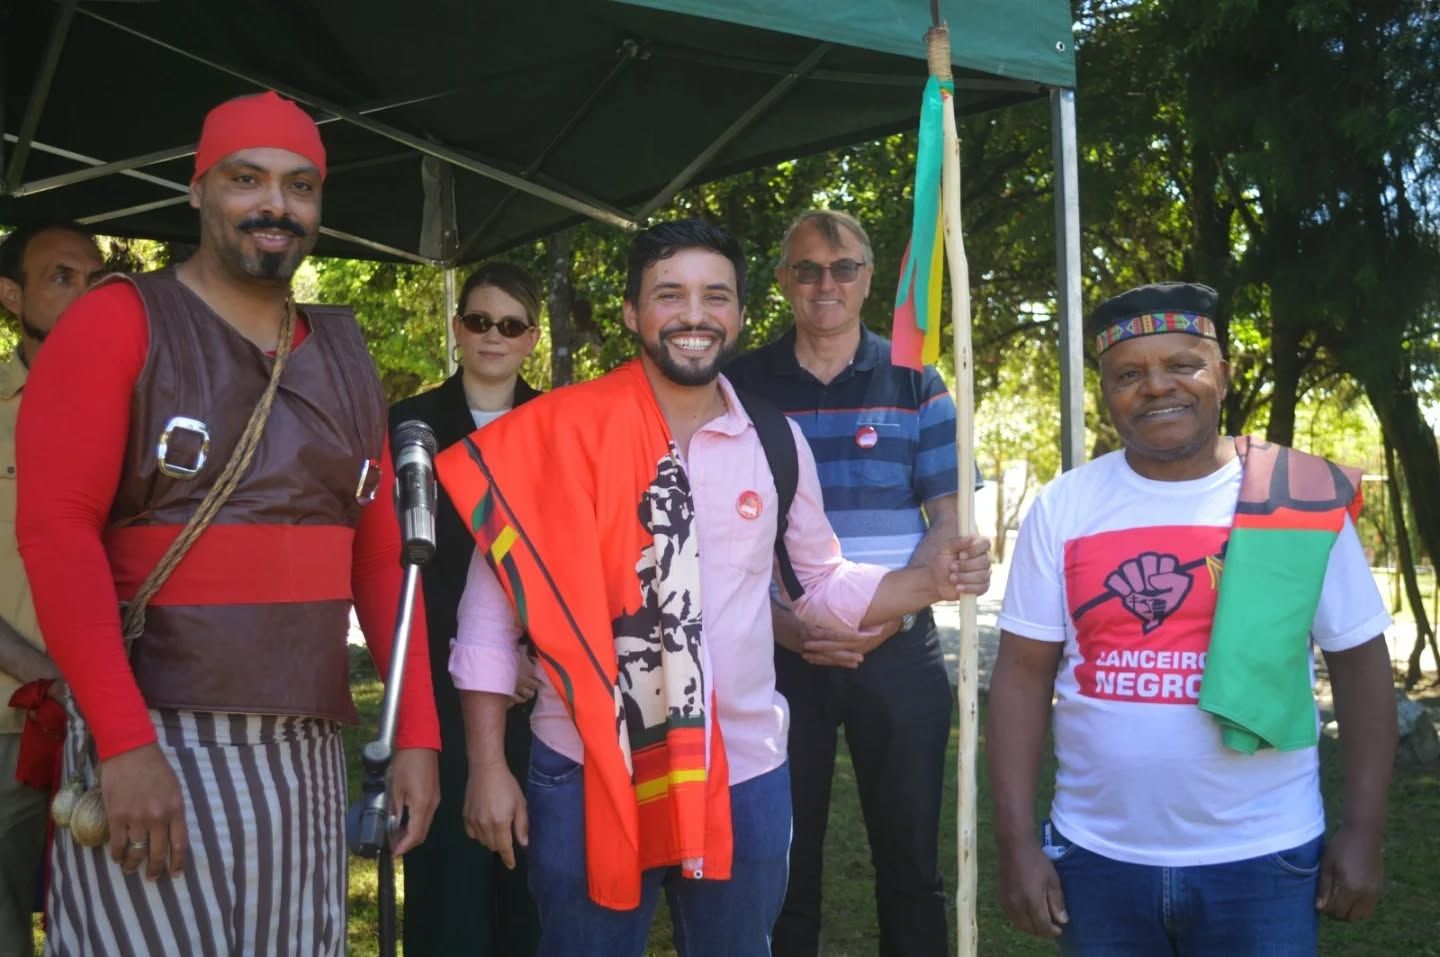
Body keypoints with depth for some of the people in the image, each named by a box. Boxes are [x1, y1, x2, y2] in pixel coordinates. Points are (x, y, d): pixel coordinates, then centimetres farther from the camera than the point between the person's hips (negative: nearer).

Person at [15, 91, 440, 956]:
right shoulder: (120, 322, -2)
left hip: (308, 749, 5)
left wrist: (417, 729, 5)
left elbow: (380, 556, 12)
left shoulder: (346, 359, 13)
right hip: (154, 736, -5)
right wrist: (125, 740, -20)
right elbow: (54, 527, -12)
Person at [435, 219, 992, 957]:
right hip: (585, 772, -2)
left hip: (743, 772, 3)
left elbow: (824, 583, 14)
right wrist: (487, 767, -6)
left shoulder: (778, 443, 2)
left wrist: (933, 581, -3)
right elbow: (494, 602, -4)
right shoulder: (562, 432, -8)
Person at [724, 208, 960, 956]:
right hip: (777, 651, 0)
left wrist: (888, 613, -12)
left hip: (899, 650, 0)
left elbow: (948, 520, 2)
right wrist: (778, 622, -12)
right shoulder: (742, 386, 3)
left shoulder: (915, 383, 5)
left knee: (910, 851, 9)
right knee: (782, 855, 11)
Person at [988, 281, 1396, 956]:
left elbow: (1359, 663, 2)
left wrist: (1362, 832, -1)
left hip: (1263, 861, -1)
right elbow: (1022, 676, -1)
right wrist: (1016, 842, -5)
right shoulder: (1063, 508, -2)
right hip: (1095, 858, 1)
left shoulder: (1306, 500, -4)